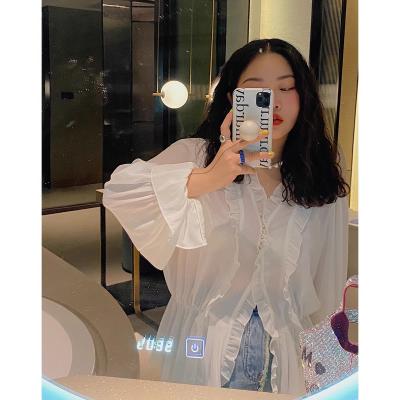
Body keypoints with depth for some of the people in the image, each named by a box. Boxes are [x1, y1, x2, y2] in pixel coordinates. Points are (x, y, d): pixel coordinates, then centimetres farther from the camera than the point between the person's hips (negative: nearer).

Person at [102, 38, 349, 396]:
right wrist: (207, 179, -37)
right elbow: (119, 190, -25)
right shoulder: (197, 155, -10)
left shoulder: (325, 189, -2)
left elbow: (328, 291, 5)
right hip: (202, 353, -2)